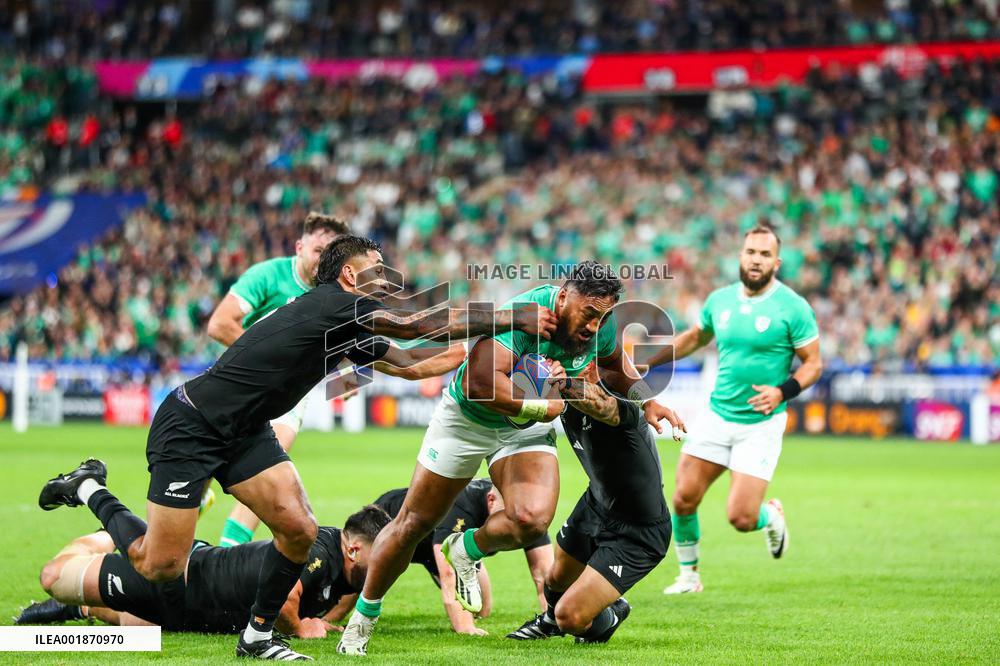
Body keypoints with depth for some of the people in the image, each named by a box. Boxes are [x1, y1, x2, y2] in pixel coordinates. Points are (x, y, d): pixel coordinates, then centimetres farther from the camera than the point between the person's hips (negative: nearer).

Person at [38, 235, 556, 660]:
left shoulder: (352, 334, 7)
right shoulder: (332, 304, -20)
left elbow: (412, 364, 14)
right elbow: (418, 324, -23)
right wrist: (516, 319, -19)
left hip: (244, 432, 9)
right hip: (188, 428, -9)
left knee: (299, 531, -7)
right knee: (160, 567, -6)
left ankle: (257, 636, 13)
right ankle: (89, 490, 19)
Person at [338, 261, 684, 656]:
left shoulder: (602, 327, -14)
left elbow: (617, 364, 12)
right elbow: (480, 381, -45)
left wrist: (646, 401, 2)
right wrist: (545, 407, -33)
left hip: (528, 430, 4)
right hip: (466, 419, -4)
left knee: (532, 520, -24)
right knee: (413, 525, 6)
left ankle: (467, 551, 8)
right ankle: (364, 615, 27)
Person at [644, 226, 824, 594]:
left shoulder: (793, 308, -11)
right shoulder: (719, 300, 4)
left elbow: (813, 363, -6)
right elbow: (695, 337, 23)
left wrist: (783, 391, -23)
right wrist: (648, 362, 17)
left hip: (761, 424, -4)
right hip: (717, 415, 4)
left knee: (741, 519, -10)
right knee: (684, 499, -2)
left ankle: (772, 516, 26)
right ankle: (689, 574, 20)